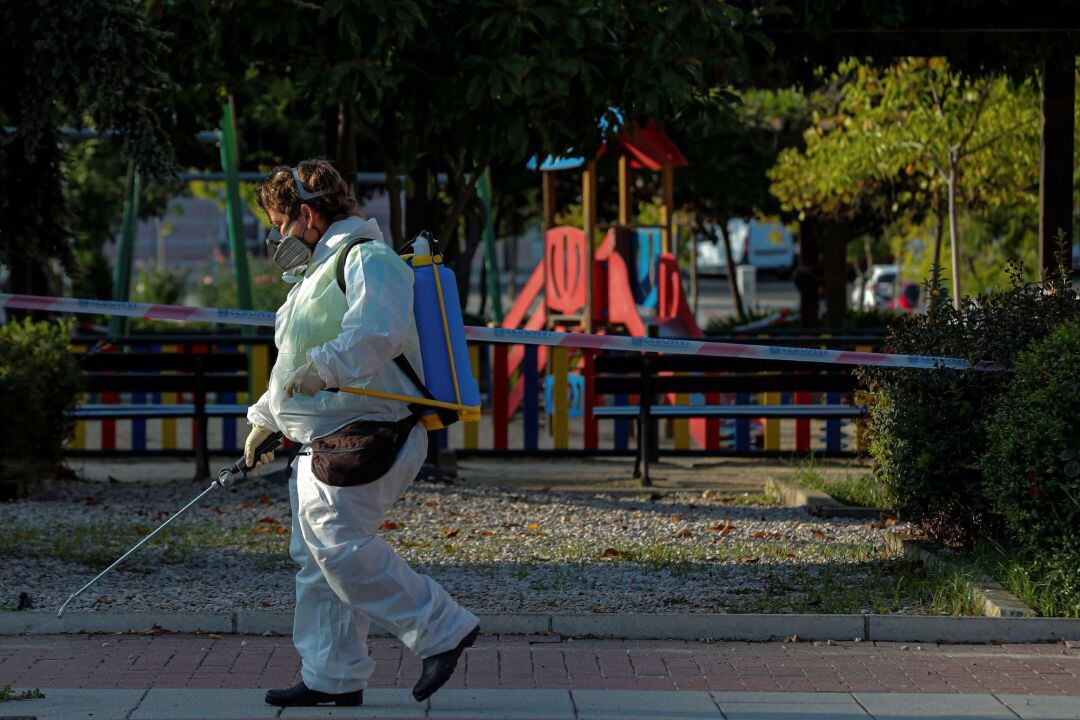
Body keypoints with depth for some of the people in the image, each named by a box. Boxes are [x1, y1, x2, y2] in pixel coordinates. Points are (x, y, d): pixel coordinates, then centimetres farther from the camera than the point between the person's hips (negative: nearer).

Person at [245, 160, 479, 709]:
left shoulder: (366, 258, -9)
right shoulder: (318, 271, 25)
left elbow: (379, 331, -28)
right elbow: (295, 364, 35)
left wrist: (324, 366, -35)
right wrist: (264, 421, 32)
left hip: (365, 433, -11)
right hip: (322, 440, 11)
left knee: (340, 545, -18)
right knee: (314, 556, 8)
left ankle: (442, 629, -10)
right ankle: (332, 677, 13)